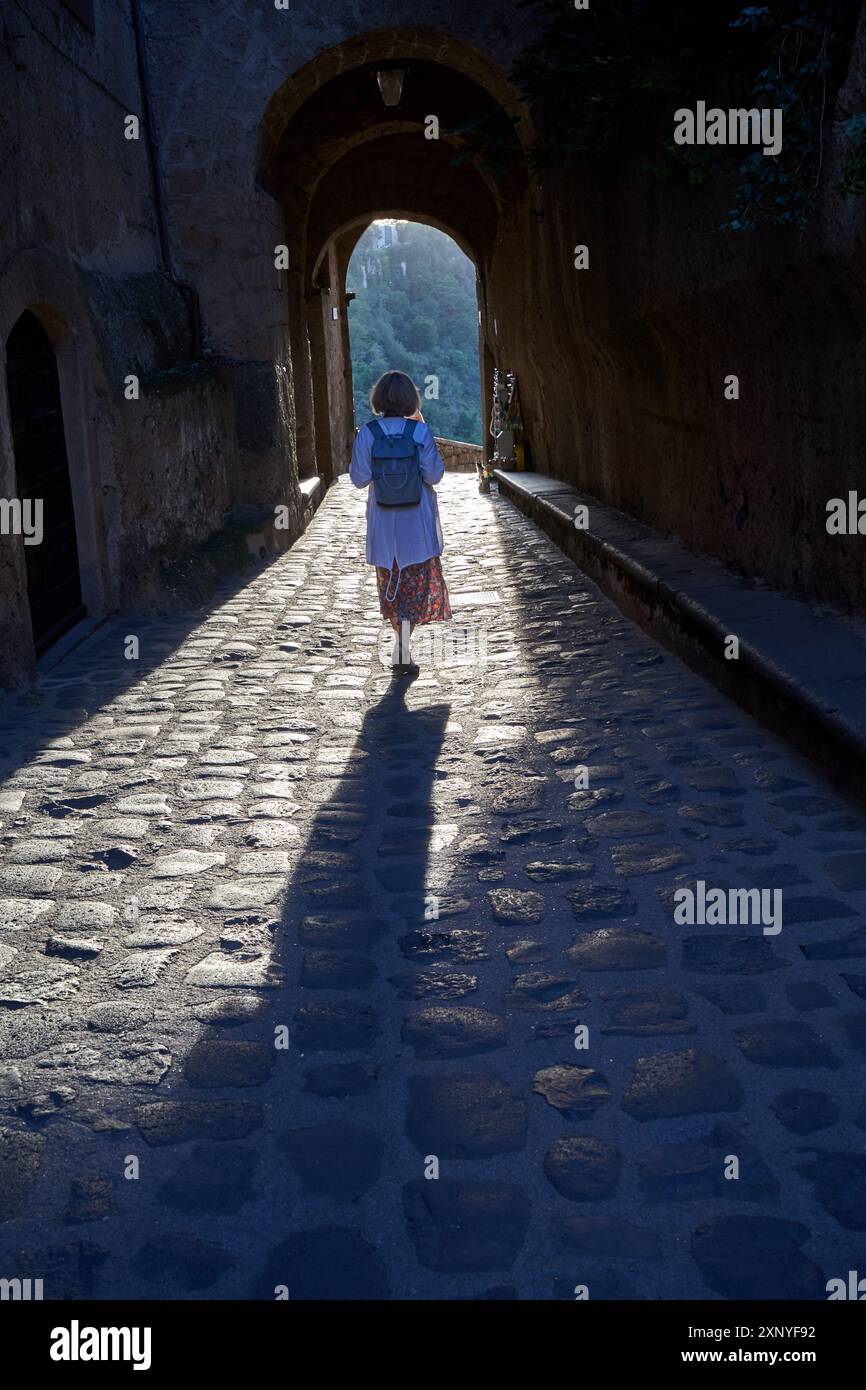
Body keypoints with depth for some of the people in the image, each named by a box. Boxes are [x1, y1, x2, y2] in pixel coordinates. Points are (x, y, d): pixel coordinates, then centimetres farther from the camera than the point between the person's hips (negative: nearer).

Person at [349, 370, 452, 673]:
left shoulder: (367, 433, -9)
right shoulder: (420, 431, -12)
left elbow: (360, 478, -7)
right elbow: (434, 475, -9)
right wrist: (424, 433, 0)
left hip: (383, 521, 2)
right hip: (417, 521, -2)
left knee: (391, 581, 17)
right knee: (417, 582, 7)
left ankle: (402, 644, 27)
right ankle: (402, 653, -4)